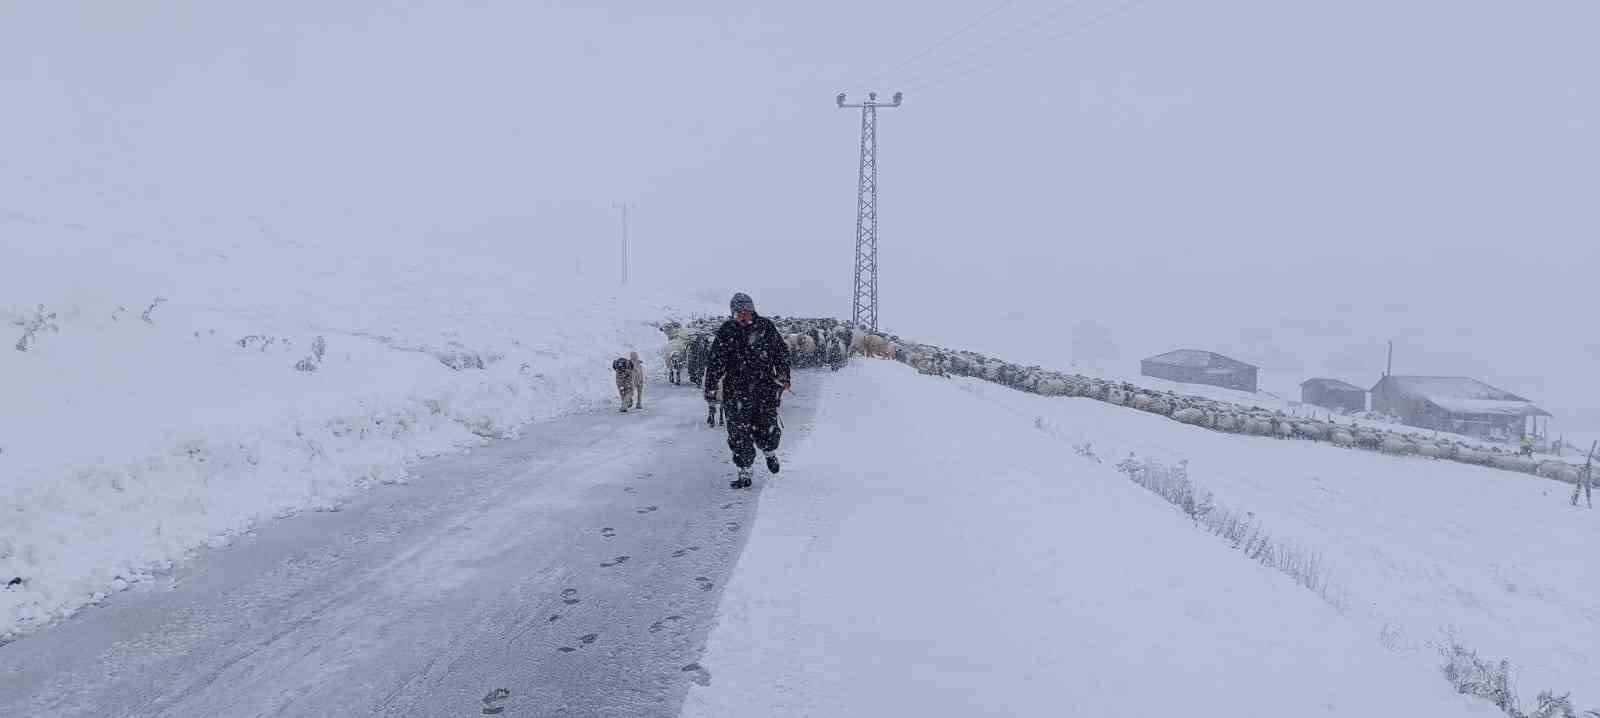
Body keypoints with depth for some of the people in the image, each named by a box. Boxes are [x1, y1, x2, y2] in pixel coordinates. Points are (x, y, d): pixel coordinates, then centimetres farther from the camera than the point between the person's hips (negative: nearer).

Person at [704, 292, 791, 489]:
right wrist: (710, 388, -1)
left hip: (765, 386, 0)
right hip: (736, 390, 0)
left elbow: (782, 353, 11)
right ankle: (745, 474, 7)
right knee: (738, 432, -3)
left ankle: (770, 452, 34)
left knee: (767, 427, -1)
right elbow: (715, 362, 3)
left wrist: (784, 378, 8)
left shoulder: (765, 327, 2)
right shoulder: (726, 332, 1)